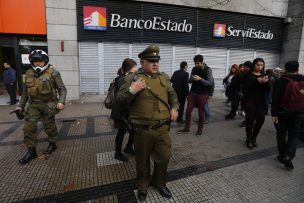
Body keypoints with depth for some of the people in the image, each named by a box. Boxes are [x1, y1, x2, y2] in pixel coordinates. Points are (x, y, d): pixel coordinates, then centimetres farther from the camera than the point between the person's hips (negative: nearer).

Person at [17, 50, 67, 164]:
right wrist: (21, 105, 16)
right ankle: (31, 151, 18)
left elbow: (62, 89, -9)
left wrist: (61, 102, -23)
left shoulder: (53, 73, -10)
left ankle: (52, 144, 32)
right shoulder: (29, 74, 6)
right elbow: (25, 91, 15)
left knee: (49, 126, 9)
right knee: (28, 127, 3)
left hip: (48, 104, -5)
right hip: (33, 105, 5)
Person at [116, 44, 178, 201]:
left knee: (164, 158, 15)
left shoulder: (164, 77, 10)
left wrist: (174, 107, 7)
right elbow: (120, 100, -8)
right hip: (142, 129, -4)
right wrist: (131, 90, -24)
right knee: (142, 161, 15)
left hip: (162, 128, 4)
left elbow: (173, 95, 23)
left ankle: (159, 183, 42)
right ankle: (143, 186, 41)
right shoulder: (132, 78, -6)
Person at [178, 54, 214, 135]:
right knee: (188, 111, 3)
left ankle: (200, 129, 22)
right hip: (192, 93, 4)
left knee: (201, 113, 6)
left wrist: (200, 79, -25)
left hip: (202, 94, -4)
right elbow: (189, 80, 7)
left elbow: (210, 83, -13)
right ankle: (186, 128, 18)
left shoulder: (208, 70, -8)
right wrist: (192, 79, -16)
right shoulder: (194, 69, 4)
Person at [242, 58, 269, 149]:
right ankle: (248, 139, 15)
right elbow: (245, 87, -14)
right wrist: (257, 81, -22)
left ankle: (254, 138, 20)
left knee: (261, 119, -3)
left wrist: (266, 82, -16)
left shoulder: (264, 75, 11)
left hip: (260, 101, 4)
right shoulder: (248, 75, -1)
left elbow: (267, 89, 3)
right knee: (250, 119, -4)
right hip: (249, 100, -4)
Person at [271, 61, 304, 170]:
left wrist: (274, 113, -10)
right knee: (293, 135, 10)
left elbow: (275, 99, -14)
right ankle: (289, 156, -7)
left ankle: (282, 156, 20)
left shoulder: (279, 81, -9)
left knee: (281, 134, 13)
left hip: (282, 112, -2)